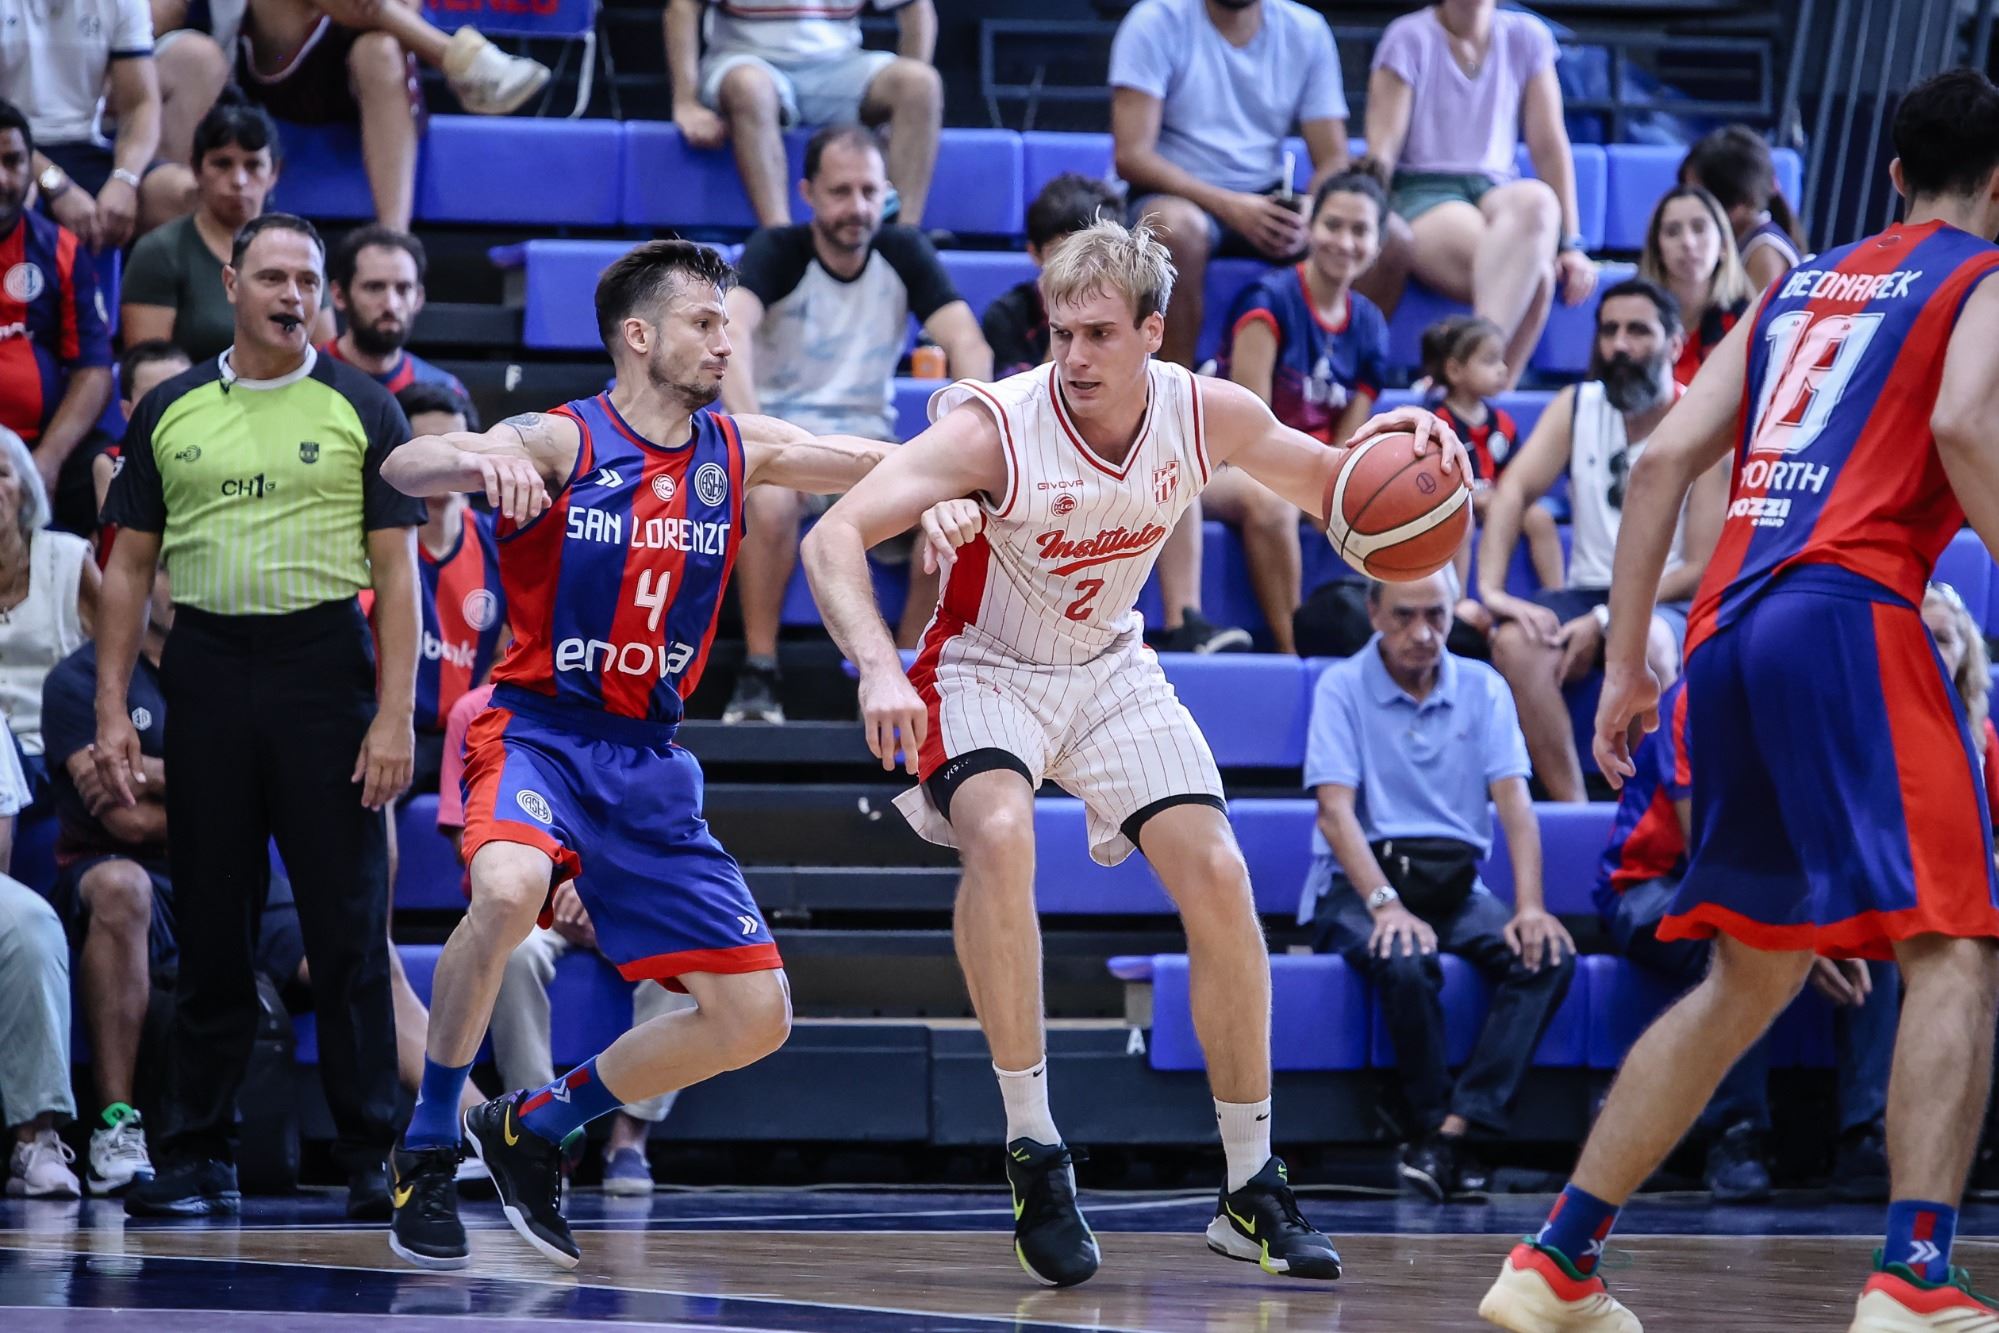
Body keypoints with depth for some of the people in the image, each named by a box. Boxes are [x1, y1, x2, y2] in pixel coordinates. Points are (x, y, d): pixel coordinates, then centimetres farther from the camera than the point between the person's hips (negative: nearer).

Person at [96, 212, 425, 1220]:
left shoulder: (363, 409, 4)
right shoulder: (170, 411, 11)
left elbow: (397, 572, 1)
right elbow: (129, 566, 13)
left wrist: (395, 717, -9)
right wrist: (112, 711, 4)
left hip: (323, 665, -2)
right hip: (207, 672, 2)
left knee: (348, 929, -3)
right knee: (210, 931, 5)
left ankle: (371, 1159, 1)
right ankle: (199, 1158, 11)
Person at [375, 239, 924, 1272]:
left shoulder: (737, 451, 6)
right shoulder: (560, 442, -10)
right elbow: (402, 469, -25)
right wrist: (478, 460, -47)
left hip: (649, 761, 6)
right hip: (538, 730, -6)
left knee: (755, 1015, 0)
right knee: (510, 889, -38)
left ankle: (535, 1128, 18)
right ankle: (427, 1149, -19)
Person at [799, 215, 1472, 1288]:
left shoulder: (1210, 415, -16)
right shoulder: (993, 428, -29)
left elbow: (1330, 487, 4)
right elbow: (833, 538, -35)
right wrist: (878, 667, -52)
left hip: (1107, 668, 4)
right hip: (984, 671, -4)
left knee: (1218, 878, -7)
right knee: (1001, 834, -33)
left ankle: (1252, 1190, 8)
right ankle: (1033, 1153, -21)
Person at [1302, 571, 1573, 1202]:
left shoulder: (1483, 689, 8)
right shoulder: (1342, 689, -1)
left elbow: (1513, 800, -2)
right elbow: (1335, 812, -11)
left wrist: (1529, 905, -19)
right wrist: (1386, 905, -27)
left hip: (1456, 887, 4)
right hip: (1358, 884, -3)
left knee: (1551, 956, -25)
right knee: (1405, 962, -36)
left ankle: (1451, 1131, -32)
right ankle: (1432, 1123, -19)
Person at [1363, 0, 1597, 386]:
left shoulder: (1527, 38, 12)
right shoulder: (1409, 39, 2)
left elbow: (1549, 147, 9)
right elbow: (1381, 151, -4)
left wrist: (1571, 245, 1)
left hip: (1497, 193, 3)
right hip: (1422, 195, -3)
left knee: (1537, 200, -38)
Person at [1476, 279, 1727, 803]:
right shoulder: (1577, 406, 6)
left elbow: (1699, 570, -11)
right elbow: (1513, 490, -7)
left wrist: (1605, 622, -19)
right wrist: (1491, 589, -24)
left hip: (1667, 606, -4)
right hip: (1586, 595, 4)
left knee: (1642, 640, -39)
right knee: (1514, 641, -28)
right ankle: (1570, 809, -28)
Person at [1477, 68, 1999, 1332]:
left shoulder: (1803, 288, 26)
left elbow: (1667, 457, 17)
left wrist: (1628, 662, 19)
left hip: (1729, 629, 7)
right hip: (1848, 612, -7)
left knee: (1753, 975, 17)